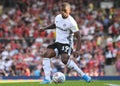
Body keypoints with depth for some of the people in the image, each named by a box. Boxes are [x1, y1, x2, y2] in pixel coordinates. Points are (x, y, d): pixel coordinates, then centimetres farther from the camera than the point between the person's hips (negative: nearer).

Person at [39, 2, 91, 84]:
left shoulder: (71, 22, -18)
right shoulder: (58, 17, 3)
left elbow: (78, 37, -16)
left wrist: (77, 50, -25)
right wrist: (45, 28, 19)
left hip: (66, 44, -7)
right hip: (57, 42, 7)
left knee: (65, 59, -30)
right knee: (46, 55, -14)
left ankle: (83, 75, -18)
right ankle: (47, 79, -14)